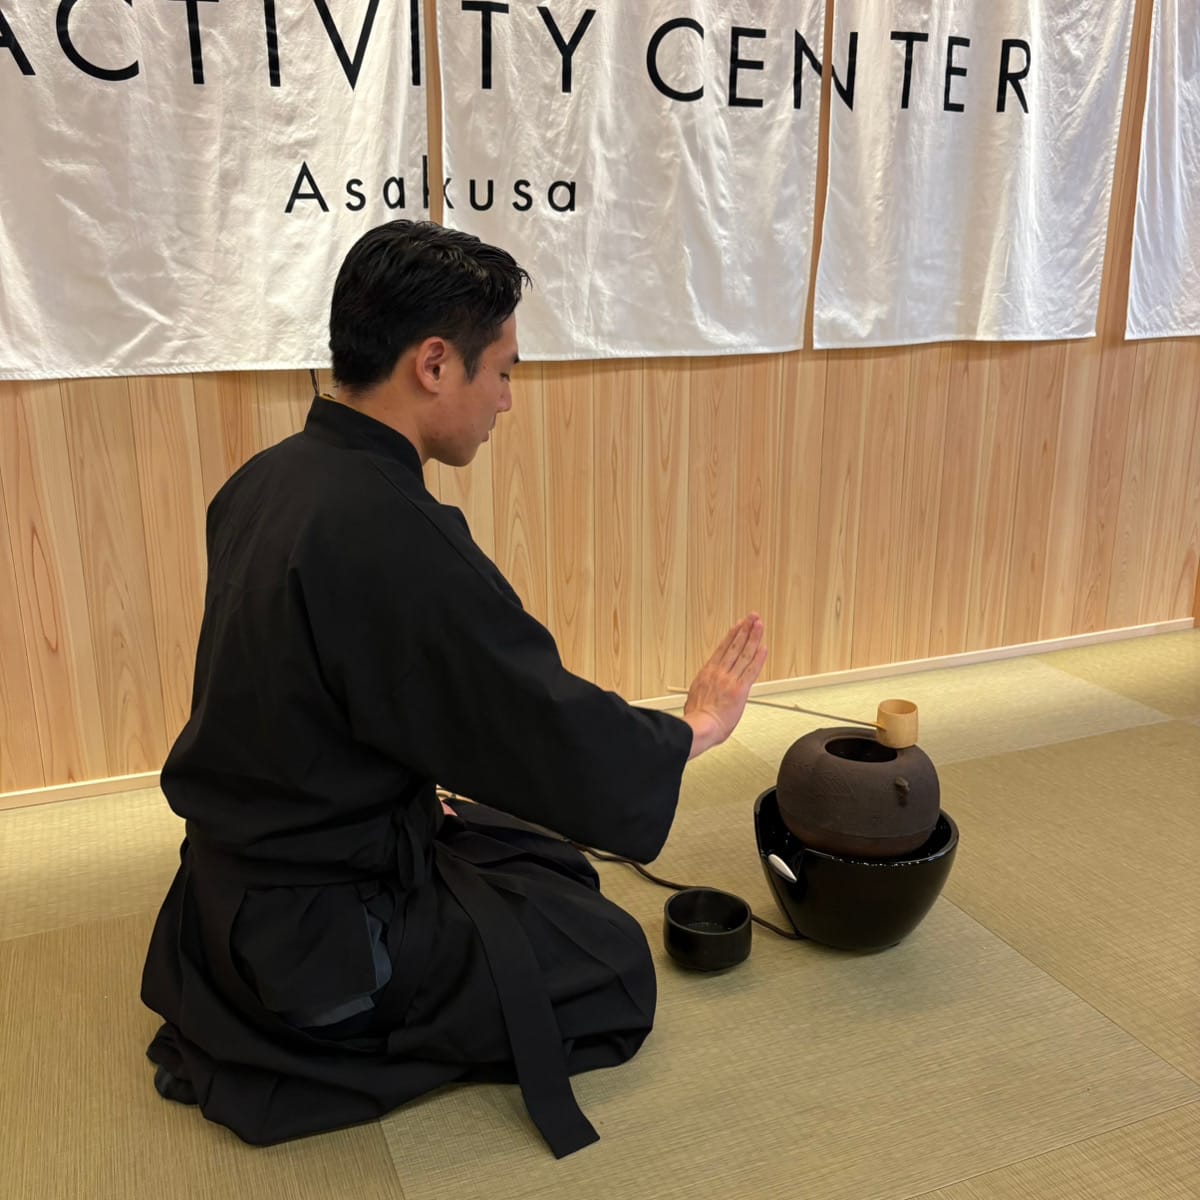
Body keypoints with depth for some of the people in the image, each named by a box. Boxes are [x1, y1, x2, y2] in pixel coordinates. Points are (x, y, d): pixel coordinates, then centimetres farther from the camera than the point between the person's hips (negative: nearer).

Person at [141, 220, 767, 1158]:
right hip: (320, 937, -9)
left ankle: (255, 1017, 17)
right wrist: (695, 729, -6)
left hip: (243, 877, 9)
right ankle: (291, 1061, 4)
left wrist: (418, 785, 14)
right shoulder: (393, 539, -31)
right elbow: (557, 738, -24)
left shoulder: (266, 482, -3)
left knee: (552, 867, 23)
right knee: (612, 967, 5)